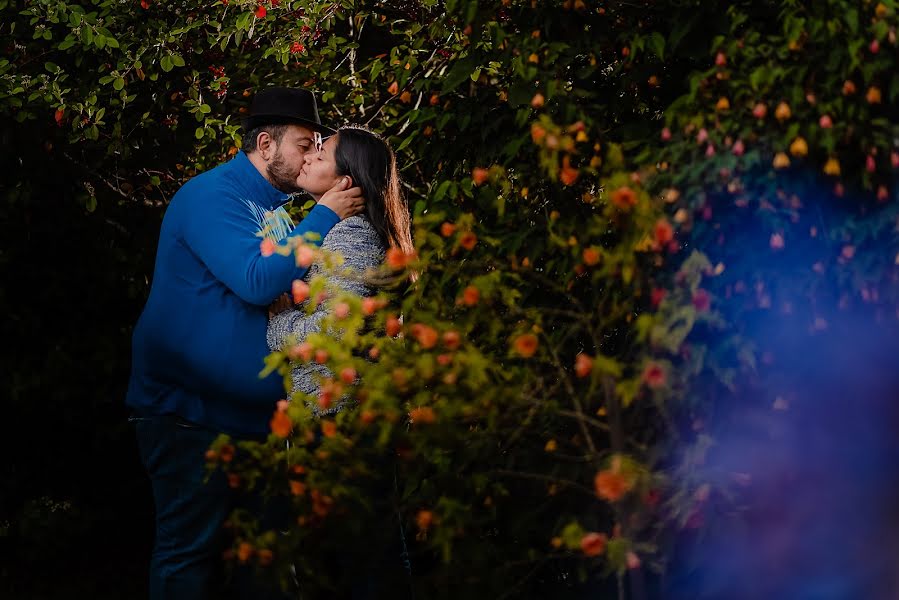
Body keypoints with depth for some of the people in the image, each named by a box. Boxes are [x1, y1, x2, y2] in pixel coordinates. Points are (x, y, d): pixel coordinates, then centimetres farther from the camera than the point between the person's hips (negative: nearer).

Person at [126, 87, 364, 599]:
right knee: (191, 554, -4)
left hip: (252, 412, 9)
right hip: (191, 413, -9)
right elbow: (258, 281, -27)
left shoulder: (274, 207, 14)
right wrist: (325, 217, -19)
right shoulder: (212, 196, -14)